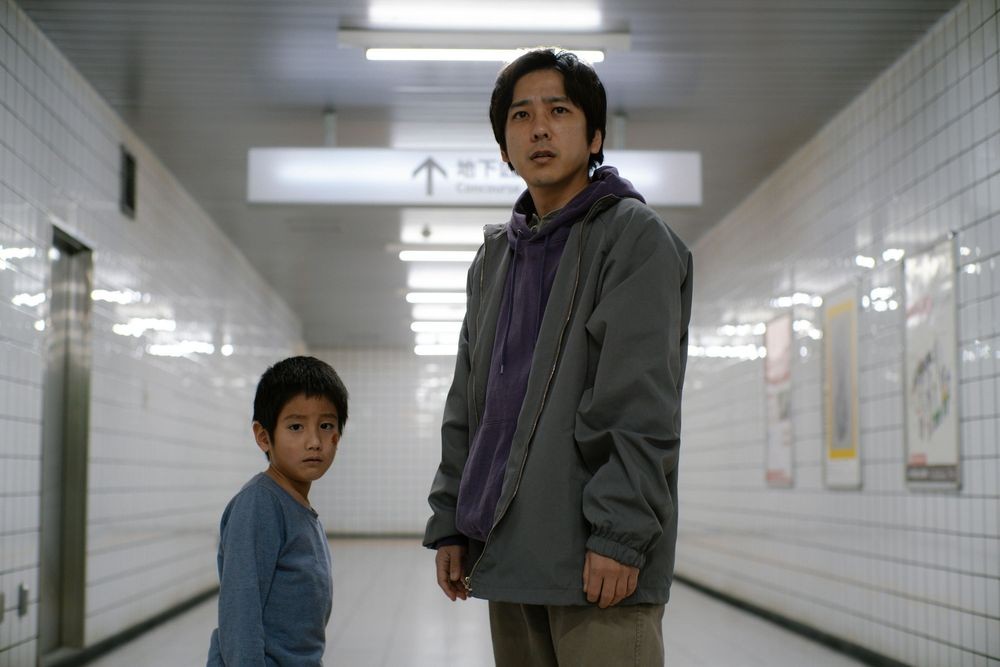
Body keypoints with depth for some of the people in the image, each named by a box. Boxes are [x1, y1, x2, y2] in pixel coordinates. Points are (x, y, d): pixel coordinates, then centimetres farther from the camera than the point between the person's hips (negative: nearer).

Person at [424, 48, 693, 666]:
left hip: (599, 560, -6)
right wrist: (450, 523, 13)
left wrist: (620, 534, -18)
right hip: (507, 553, 7)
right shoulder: (496, 256, 18)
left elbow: (642, 404, -12)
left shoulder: (633, 234, -2)